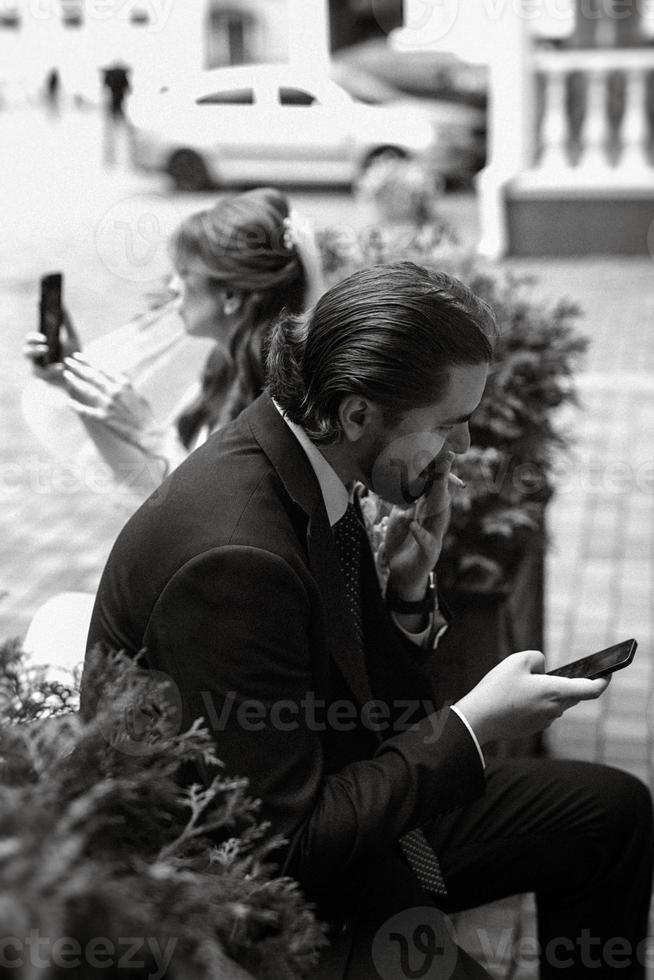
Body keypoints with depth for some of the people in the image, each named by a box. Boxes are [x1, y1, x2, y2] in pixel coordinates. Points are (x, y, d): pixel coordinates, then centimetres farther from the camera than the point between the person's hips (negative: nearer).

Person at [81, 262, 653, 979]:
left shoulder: (314, 475, -3)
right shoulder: (234, 556, -31)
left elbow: (380, 710, 7)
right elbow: (290, 836, -25)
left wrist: (410, 586, -11)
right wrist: (475, 725, -21)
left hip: (323, 816, 9)